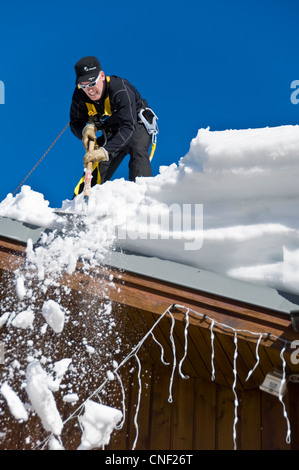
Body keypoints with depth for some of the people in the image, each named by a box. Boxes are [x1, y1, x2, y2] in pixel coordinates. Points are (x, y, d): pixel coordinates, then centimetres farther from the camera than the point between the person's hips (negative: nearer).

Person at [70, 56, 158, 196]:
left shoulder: (120, 89, -34)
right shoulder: (80, 95, -17)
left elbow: (128, 127, -42)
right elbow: (75, 123, -6)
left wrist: (105, 151, -54)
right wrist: (86, 129, -31)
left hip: (137, 123, -4)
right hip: (112, 132, 5)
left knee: (138, 153, -35)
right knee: (96, 174, -2)